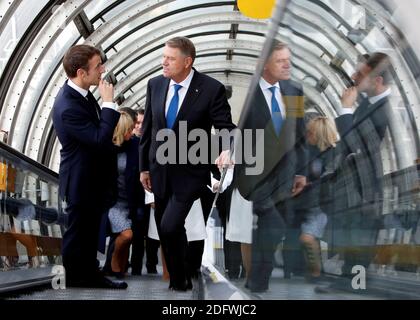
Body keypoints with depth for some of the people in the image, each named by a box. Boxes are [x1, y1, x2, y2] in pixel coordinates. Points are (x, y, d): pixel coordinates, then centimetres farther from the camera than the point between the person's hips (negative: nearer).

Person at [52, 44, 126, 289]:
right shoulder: (68, 107, -30)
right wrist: (109, 103, -28)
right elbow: (101, 140, -31)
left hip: (93, 177, 9)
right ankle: (75, 280, 22)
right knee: (78, 232, 7)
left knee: (91, 230, 20)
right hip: (81, 181, -9)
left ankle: (90, 273, 33)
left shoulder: (82, 92, -1)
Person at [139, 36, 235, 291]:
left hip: (188, 173, -5)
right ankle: (178, 280, 30)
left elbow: (226, 130, -10)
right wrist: (144, 166, 12)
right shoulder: (156, 84, 0)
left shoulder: (212, 89, -15)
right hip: (160, 171, 5)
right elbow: (148, 128, 10)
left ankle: (180, 281, 6)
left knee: (170, 227, -17)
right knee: (165, 232, 12)